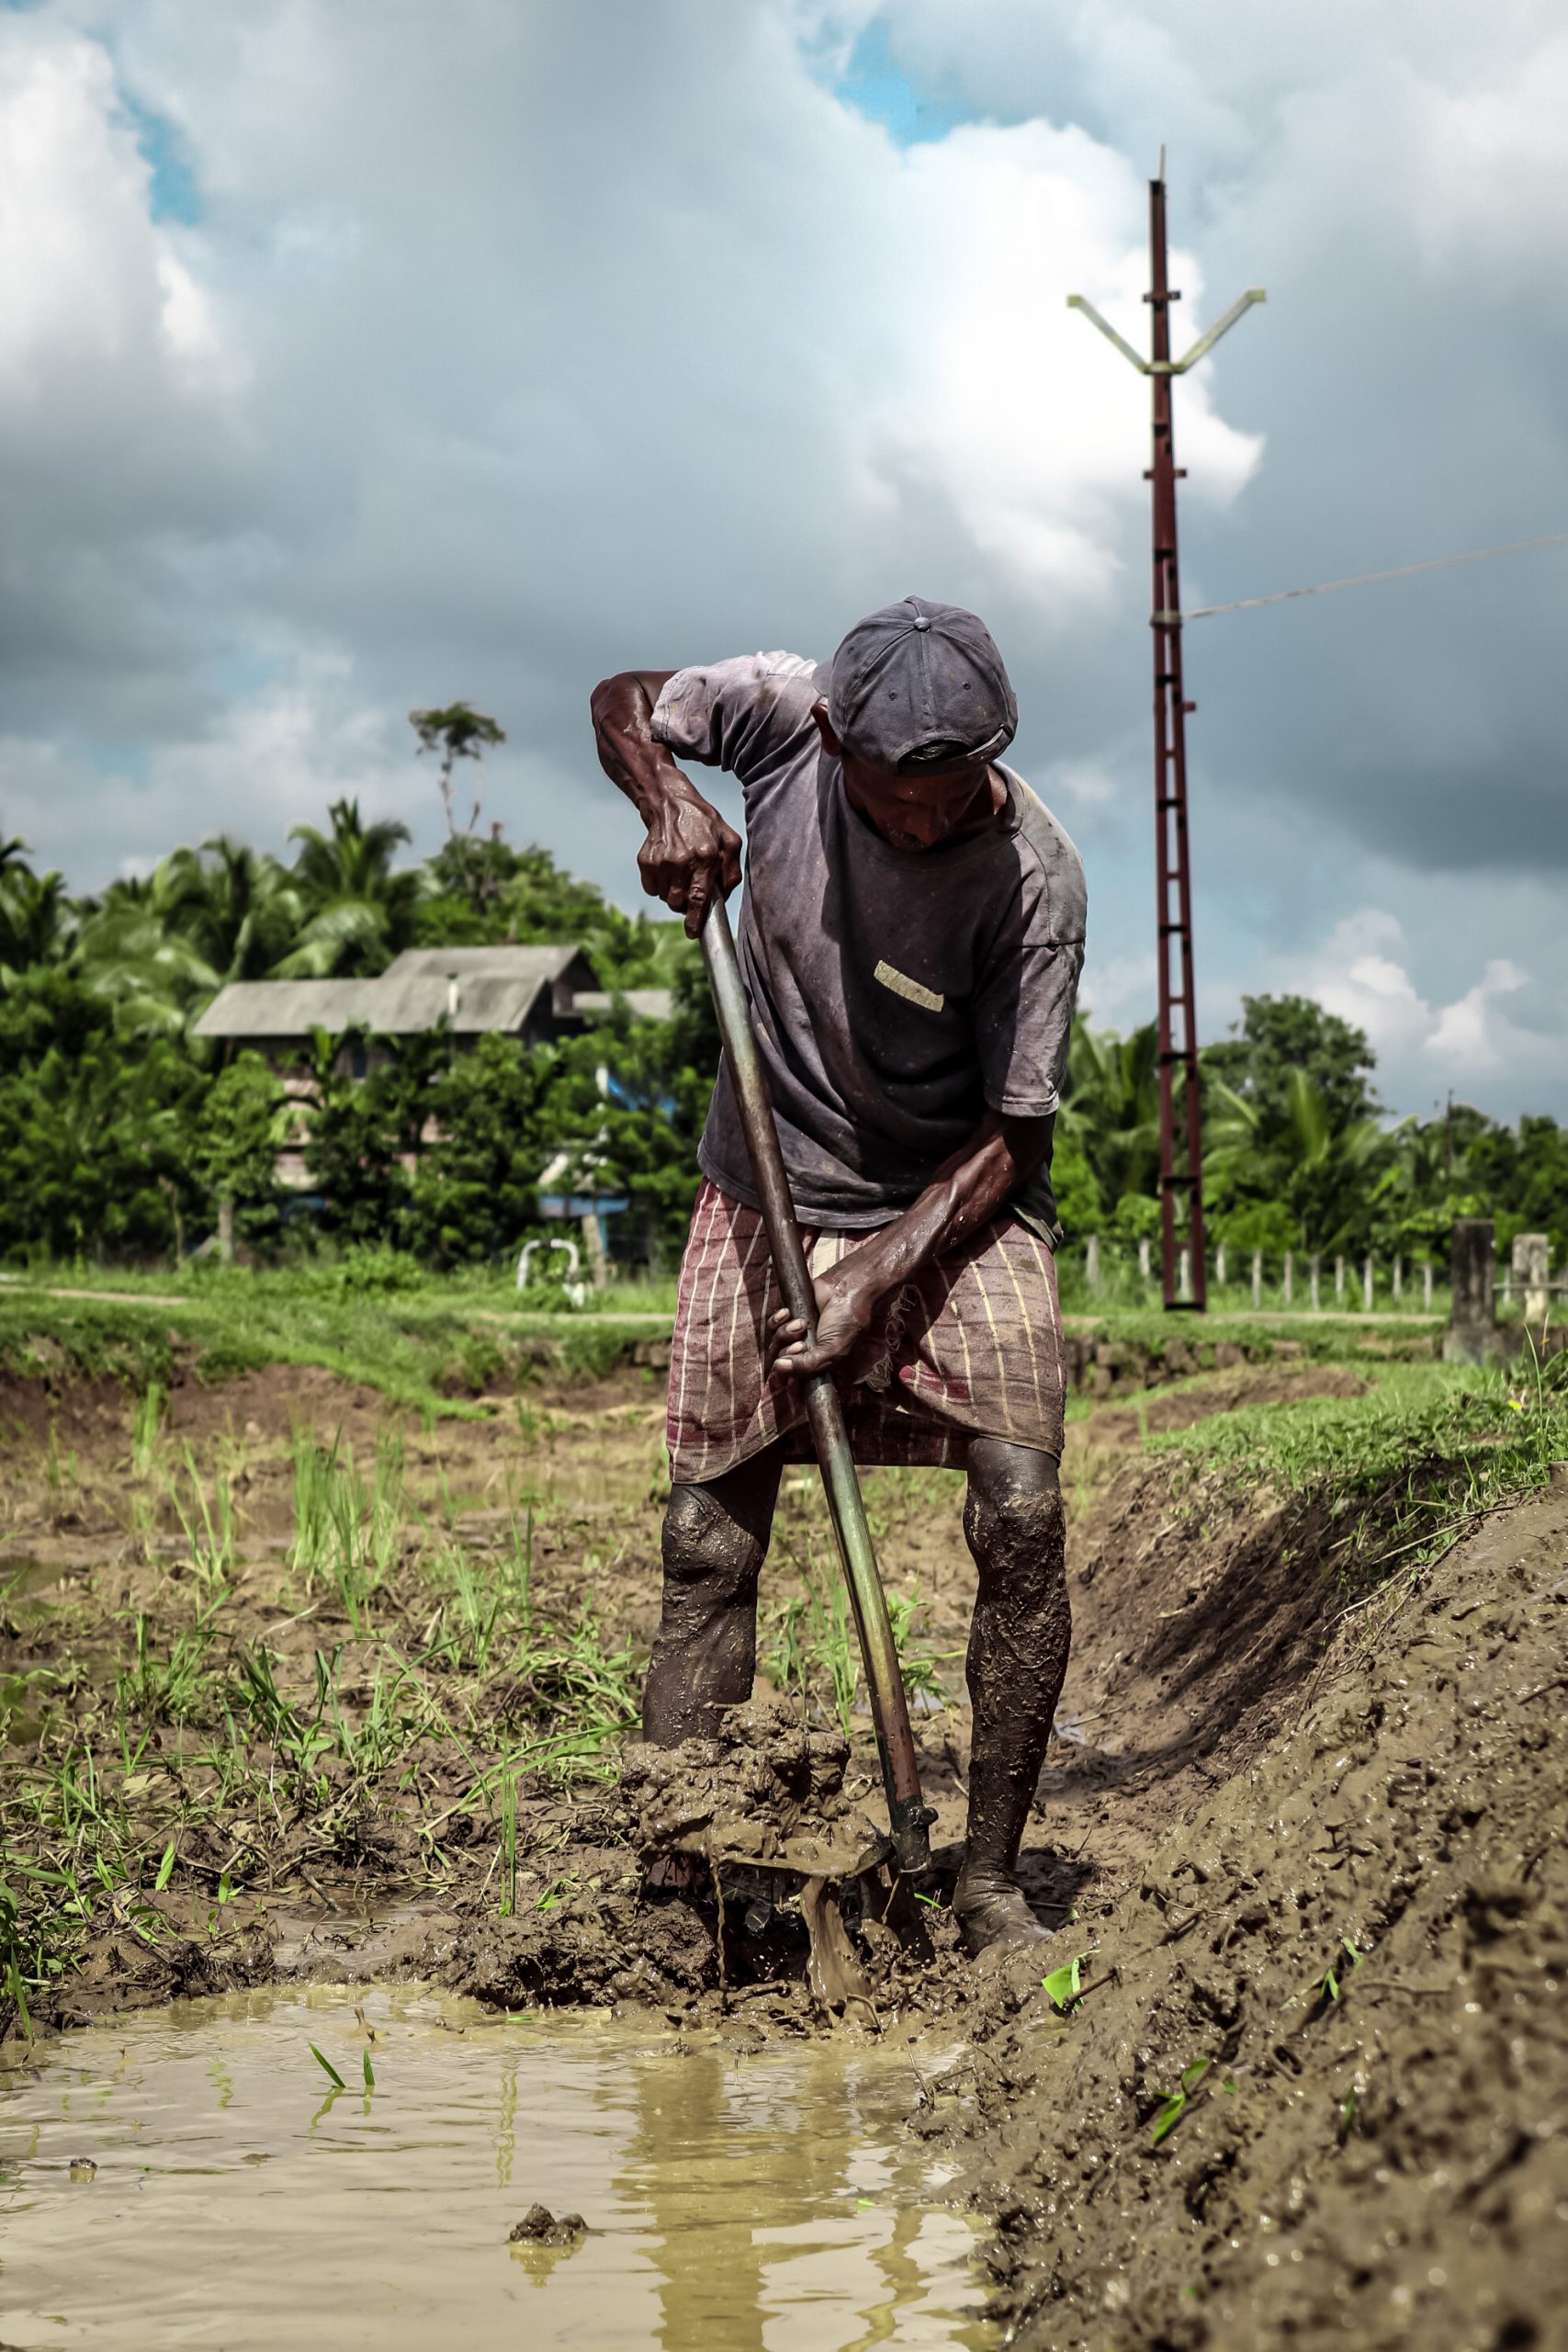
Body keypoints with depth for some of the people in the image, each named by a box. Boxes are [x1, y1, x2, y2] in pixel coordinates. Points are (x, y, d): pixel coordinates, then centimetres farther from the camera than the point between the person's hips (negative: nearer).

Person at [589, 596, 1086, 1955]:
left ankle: (990, 1880, -7)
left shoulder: (1034, 875, -21)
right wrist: (670, 802, -17)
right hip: (768, 1195, 2)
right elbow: (625, 703, 5)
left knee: (1023, 1512, -17)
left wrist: (880, 1280, -24)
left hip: (958, 1208, -2)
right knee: (708, 1541, -3)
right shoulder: (784, 716, -14)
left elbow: (1010, 1128, -16)